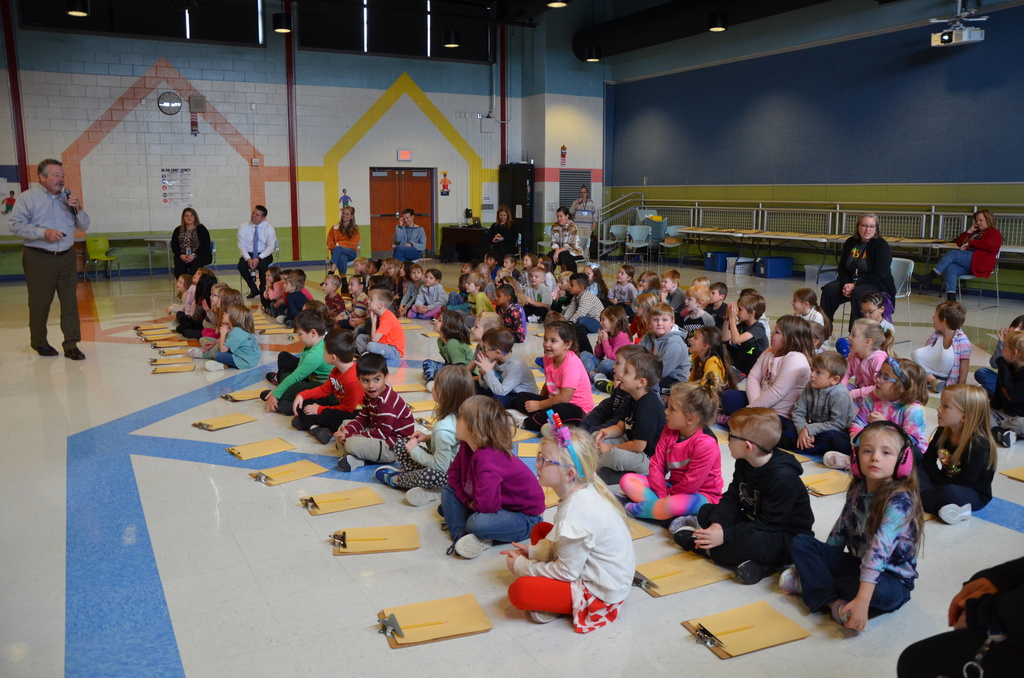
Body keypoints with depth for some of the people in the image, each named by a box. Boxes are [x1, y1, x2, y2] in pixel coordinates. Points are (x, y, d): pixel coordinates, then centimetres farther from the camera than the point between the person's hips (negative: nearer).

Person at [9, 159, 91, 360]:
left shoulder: (67, 198, 12)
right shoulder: (27, 198, -2)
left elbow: (84, 226, 12)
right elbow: (15, 224, -10)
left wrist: (78, 209, -6)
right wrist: (43, 232, -20)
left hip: (66, 257, 4)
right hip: (39, 259, -4)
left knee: (70, 301, 0)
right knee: (40, 302, 5)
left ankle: (71, 345, 4)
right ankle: (39, 342, 22)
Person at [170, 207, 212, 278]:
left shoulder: (201, 229, 3)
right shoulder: (178, 230, 14)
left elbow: (205, 246, -6)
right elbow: (174, 246, 9)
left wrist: (194, 255, -20)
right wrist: (181, 255, -13)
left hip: (200, 256, -3)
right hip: (182, 256, 3)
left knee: (195, 263, -35)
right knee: (178, 264, -29)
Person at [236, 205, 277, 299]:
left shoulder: (269, 228, -4)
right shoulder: (243, 227, -1)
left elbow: (271, 246, -10)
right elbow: (241, 246, -5)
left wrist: (258, 258, -24)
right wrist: (248, 259, -24)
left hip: (264, 255, -2)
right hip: (248, 254, 2)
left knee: (262, 266, -34)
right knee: (241, 266, -28)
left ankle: (263, 290, -9)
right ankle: (254, 289, -7)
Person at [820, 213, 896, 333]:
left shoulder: (881, 245, -11)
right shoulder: (850, 242, 7)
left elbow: (879, 275, -18)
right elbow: (842, 267, 8)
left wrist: (855, 285, -23)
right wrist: (846, 284, -11)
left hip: (878, 285, -6)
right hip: (851, 282, 6)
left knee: (858, 293, -36)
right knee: (829, 289, -18)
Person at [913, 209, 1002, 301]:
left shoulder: (994, 233, 11)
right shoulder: (976, 233, 37)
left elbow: (990, 245, -12)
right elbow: (959, 243, 32)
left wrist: (970, 243, -10)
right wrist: (969, 231, 20)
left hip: (980, 263, -7)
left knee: (952, 253, -26)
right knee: (950, 269, -25)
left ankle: (929, 278, -32)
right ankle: (951, 298, -37)